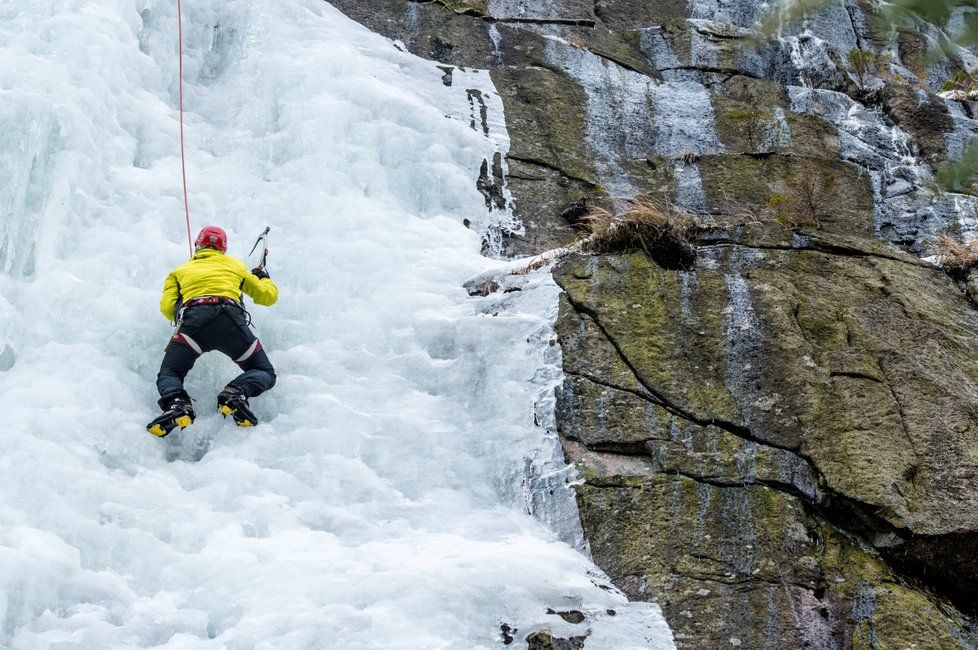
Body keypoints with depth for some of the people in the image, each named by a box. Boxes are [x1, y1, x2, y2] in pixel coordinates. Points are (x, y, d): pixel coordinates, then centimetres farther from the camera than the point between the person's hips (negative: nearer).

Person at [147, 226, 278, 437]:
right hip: (231, 317, 0)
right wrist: (263, 278, 63)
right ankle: (236, 392, -22)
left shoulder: (181, 270, 33)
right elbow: (269, 296, 41)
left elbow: (167, 307, 19)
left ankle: (177, 403, -25)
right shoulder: (235, 265, 35)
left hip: (193, 318, 0)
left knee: (168, 374, 10)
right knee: (265, 373, 11)